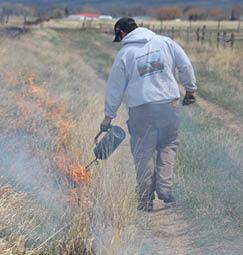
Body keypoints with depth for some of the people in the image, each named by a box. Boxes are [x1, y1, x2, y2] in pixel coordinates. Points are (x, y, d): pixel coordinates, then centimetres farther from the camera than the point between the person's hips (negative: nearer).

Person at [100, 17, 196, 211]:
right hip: (169, 104, 2)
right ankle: (165, 187, 2)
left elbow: (115, 88, 7)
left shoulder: (125, 54, 3)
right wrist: (190, 90, 19)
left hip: (141, 110, -2)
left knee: (143, 154, 6)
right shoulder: (165, 42, 7)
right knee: (168, 145, 18)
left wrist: (109, 116, 14)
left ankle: (145, 201, 9)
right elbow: (185, 66, 7)